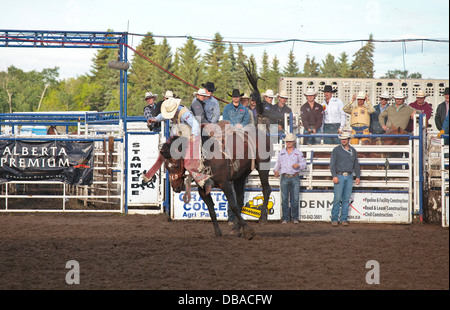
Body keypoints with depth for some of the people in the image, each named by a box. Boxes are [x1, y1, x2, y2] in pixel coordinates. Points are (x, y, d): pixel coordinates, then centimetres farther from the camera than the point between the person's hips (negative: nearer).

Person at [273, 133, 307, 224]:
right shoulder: (281, 153, 15)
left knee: (295, 198, -2)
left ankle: (295, 217, 6)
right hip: (284, 178, 1)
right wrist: (276, 171, 0)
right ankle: (285, 218, 1)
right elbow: (278, 164, 19)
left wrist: (298, 165, -16)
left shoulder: (298, 153, 10)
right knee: (284, 199, -3)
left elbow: (304, 164, 4)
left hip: (295, 178, -1)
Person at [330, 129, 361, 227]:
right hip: (339, 176, -4)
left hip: (349, 177, 4)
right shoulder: (336, 150, 1)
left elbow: (356, 165, 18)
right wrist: (334, 176, -14)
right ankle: (334, 219, -3)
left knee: (346, 199, 3)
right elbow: (332, 164, -4)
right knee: (337, 198, -7)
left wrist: (358, 176, 10)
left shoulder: (353, 151, 12)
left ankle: (344, 219, 7)